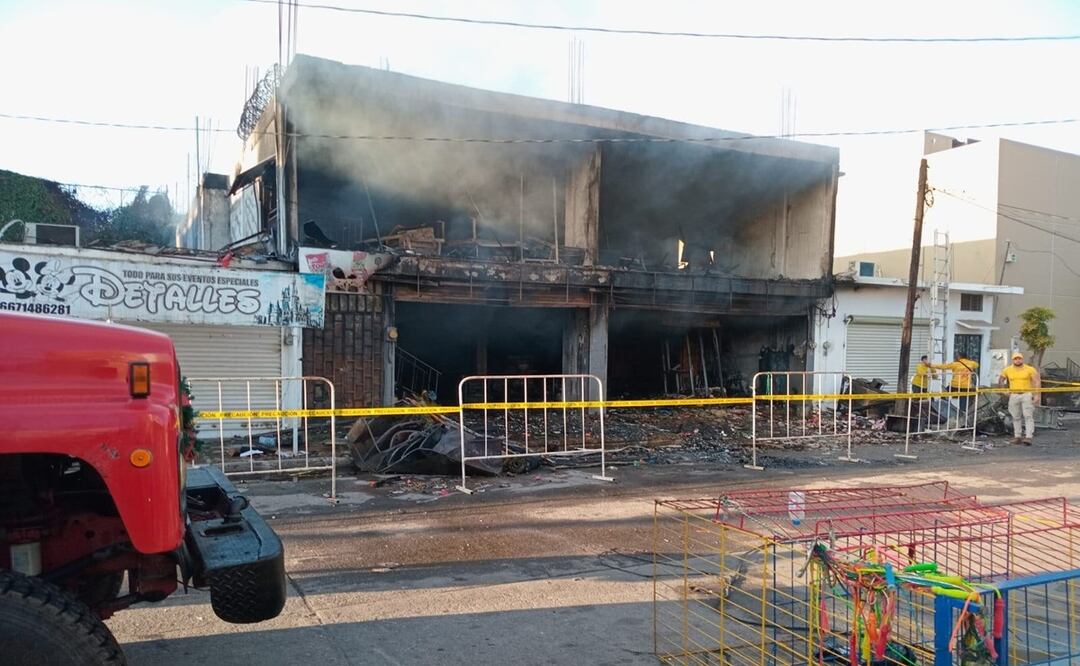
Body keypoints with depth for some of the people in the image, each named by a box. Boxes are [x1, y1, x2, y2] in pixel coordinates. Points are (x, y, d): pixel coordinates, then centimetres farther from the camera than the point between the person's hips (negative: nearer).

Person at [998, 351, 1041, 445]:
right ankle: (1017, 436, 18)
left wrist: (1037, 395, -14)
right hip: (1014, 395, 3)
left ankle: (1028, 437, -12)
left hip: (1027, 394, -3)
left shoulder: (1030, 369, -4)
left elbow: (1037, 381, -6)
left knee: (1028, 416, -9)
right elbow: (1001, 380, 19)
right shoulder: (1007, 370, 4)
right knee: (1016, 417, 10)